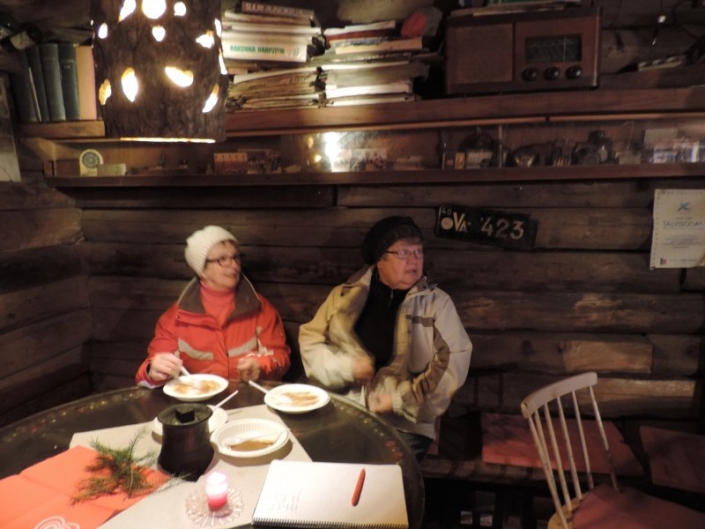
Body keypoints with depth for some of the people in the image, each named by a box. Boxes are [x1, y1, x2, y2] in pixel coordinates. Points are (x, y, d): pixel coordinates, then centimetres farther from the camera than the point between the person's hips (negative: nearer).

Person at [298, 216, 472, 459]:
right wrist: (346, 366, -9)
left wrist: (399, 400, -12)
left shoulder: (436, 303, 1)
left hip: (403, 423, -1)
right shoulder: (346, 294, 6)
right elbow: (310, 340, 8)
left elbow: (454, 360, -7)